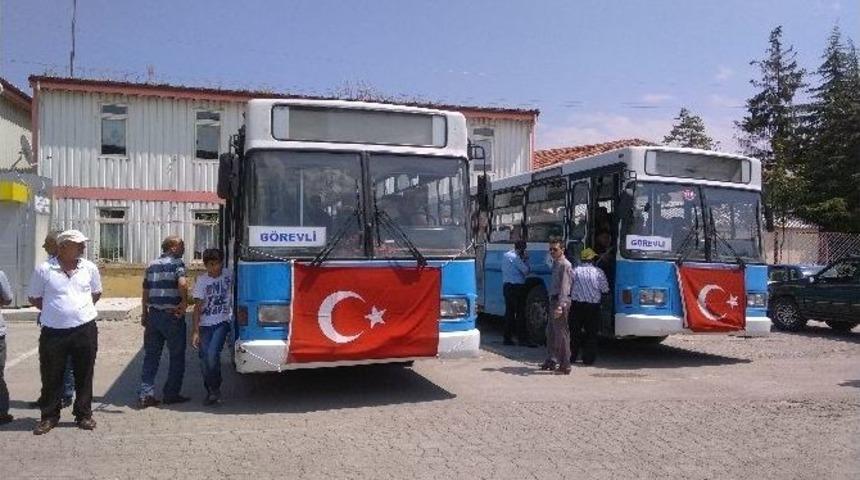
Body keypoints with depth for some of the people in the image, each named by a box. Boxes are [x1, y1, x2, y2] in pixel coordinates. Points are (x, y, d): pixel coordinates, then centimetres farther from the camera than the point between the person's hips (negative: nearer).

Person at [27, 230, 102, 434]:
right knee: (51, 377, 8)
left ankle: (84, 414, 22)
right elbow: (34, 298, 6)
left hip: (85, 329, 2)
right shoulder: (44, 269, -5)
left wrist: (82, 309, 11)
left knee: (84, 375, 9)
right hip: (53, 332, -1)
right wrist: (55, 311, 6)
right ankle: (49, 416, 23)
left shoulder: (89, 268, 3)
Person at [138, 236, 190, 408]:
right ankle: (171, 394, 10)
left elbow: (145, 293, 16)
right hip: (172, 316, -6)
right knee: (177, 356, 6)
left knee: (151, 356, 11)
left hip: (153, 315, 6)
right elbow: (182, 283, -26)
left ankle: (145, 394, 8)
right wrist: (184, 302, -12)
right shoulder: (177, 263, -8)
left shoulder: (151, 265, 13)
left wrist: (144, 314, 22)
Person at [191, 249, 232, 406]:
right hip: (205, 324, 1)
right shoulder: (202, 281, -5)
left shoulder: (228, 275, 0)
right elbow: (198, 306, -7)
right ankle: (210, 391, 15)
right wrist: (195, 330, -13)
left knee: (212, 355, -18)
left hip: (222, 323, 0)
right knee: (204, 359, -2)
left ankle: (215, 390, -4)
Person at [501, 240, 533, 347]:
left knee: (509, 312, 10)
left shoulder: (506, 255, 14)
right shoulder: (515, 257, -13)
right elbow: (526, 270, -11)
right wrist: (525, 259, 0)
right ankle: (522, 339, -5)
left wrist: (523, 259, 8)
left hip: (507, 286, 9)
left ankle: (507, 338, 12)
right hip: (516, 287, -9)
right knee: (520, 313, -6)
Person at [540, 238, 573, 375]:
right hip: (553, 300, 10)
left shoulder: (564, 265, -13)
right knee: (550, 331, 17)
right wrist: (553, 303, 17)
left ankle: (565, 366, 0)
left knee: (561, 333, -5)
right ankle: (551, 361, 29)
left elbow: (564, 286, -22)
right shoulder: (555, 264, 15)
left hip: (560, 301, -10)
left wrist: (560, 306, -30)